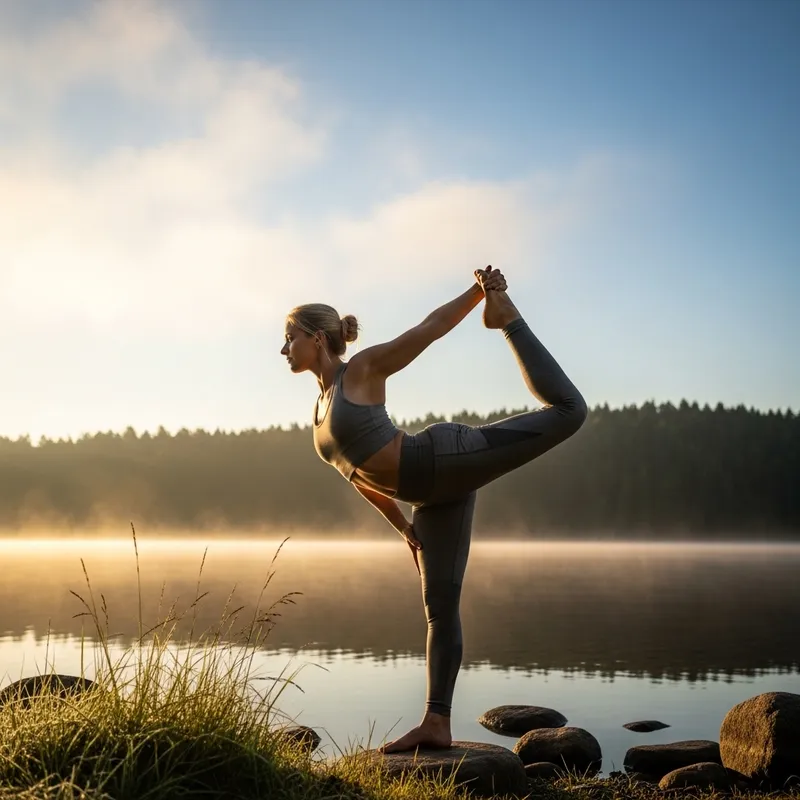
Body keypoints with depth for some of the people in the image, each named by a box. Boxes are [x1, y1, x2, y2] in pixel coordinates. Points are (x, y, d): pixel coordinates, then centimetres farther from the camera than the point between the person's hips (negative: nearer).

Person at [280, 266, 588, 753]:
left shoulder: (365, 368, -2)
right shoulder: (321, 409, 18)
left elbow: (433, 325, -3)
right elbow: (360, 472, 27)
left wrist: (480, 290, -13)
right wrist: (404, 528, 29)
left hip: (449, 458, -7)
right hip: (432, 497, 7)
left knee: (567, 411, -16)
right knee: (440, 606, 6)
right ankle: (437, 724, 9)